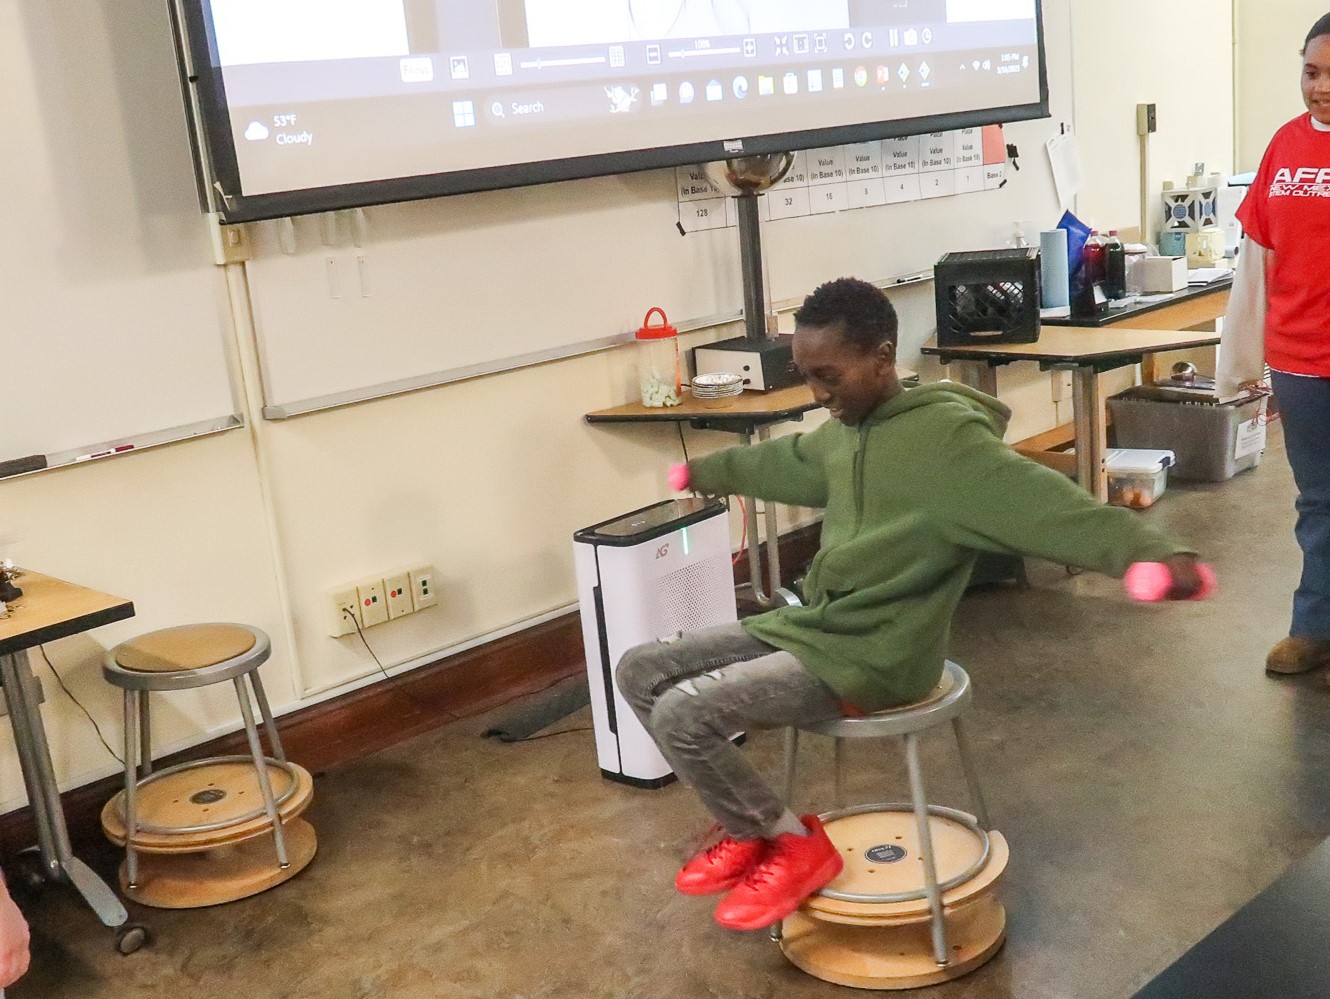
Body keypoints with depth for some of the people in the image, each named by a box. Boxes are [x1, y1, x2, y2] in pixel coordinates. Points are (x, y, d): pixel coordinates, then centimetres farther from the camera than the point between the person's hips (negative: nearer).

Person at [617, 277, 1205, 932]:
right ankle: (750, 829, 15)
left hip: (873, 658, -9)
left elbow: (1042, 502, -30)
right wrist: (702, 472, 47)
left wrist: (1151, 553, -47)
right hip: (810, 627, 9)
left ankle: (794, 846, 2)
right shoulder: (843, 430, 9)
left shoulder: (944, 436, -18)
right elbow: (780, 462, 30)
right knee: (640, 672, 4)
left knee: (683, 712, -21)